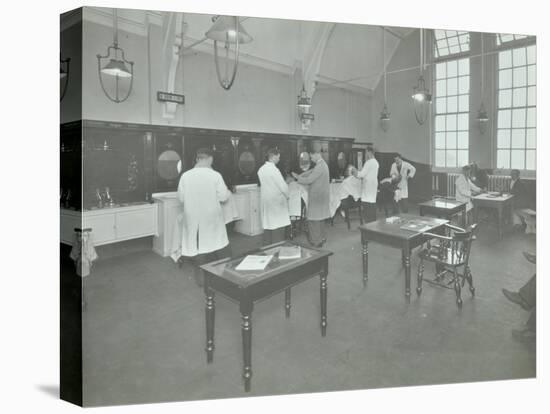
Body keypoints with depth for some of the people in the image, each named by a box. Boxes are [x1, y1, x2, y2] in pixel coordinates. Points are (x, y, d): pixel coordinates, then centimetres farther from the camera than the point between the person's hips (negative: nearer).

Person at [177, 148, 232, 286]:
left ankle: (201, 277, 21)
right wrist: (228, 192, 13)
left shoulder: (185, 176, -7)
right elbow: (223, 197, -8)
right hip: (212, 218, -1)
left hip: (193, 219, 2)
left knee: (198, 246, 12)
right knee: (220, 248, 13)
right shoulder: (215, 175, -12)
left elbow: (181, 198, 0)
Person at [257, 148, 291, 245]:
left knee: (267, 226, 13)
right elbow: (283, 186, -16)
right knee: (278, 227, -1)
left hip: (265, 201, 8)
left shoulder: (261, 169, 5)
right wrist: (287, 196, 3)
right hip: (276, 202, -8)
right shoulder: (274, 169, -18)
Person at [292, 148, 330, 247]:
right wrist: (299, 176, 5)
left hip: (317, 197, -10)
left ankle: (316, 242, 3)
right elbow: (311, 172, 16)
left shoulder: (320, 167, -20)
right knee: (320, 218, 20)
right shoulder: (322, 164, 13)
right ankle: (322, 238, 31)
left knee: (314, 220, -3)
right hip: (321, 196, 10)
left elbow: (308, 180, -21)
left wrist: (297, 177, -7)